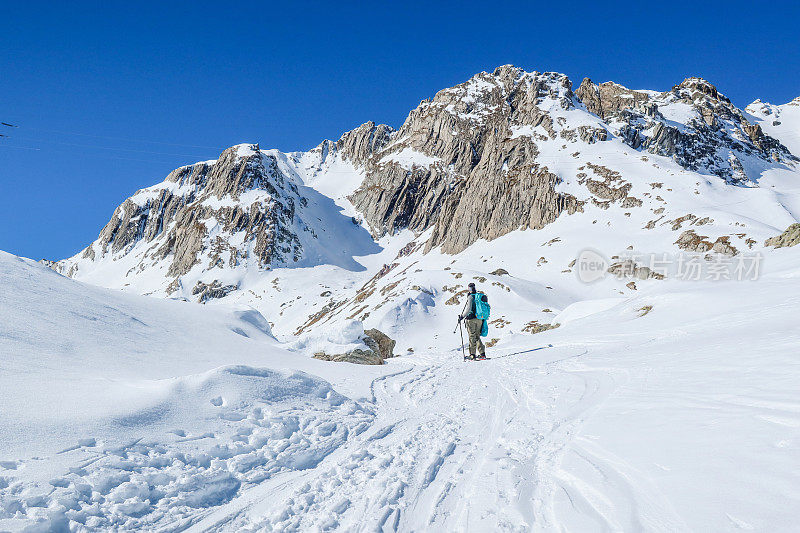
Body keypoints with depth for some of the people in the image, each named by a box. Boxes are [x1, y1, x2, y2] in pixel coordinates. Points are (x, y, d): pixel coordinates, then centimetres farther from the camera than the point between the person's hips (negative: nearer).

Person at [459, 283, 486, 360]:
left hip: (471, 319, -6)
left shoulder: (470, 297, -10)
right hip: (479, 319, 6)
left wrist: (462, 316, -10)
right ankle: (482, 354, 7)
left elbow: (468, 308, -17)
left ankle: (472, 355, -2)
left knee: (472, 337, -2)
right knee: (477, 337, 14)